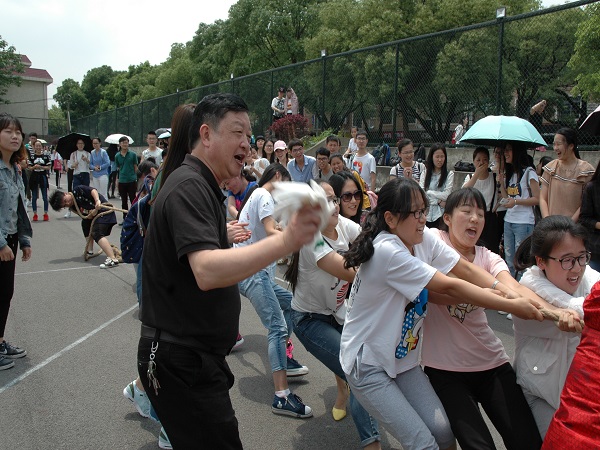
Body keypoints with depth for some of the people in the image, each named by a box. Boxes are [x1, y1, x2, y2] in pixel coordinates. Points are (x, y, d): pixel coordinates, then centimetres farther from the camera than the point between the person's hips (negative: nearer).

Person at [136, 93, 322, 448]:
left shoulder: (203, 186, 15)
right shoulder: (190, 186, -19)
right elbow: (207, 271, -35)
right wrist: (285, 241, -41)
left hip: (195, 355, 10)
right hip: (181, 362, -10)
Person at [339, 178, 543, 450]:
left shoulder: (423, 238, -3)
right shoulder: (387, 252, -26)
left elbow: (465, 268, -5)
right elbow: (449, 286, -25)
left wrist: (509, 291, -22)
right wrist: (512, 307, -22)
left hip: (402, 357, 7)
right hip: (367, 363, -7)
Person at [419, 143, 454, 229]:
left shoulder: (449, 174, 3)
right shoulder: (425, 173, 9)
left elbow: (446, 195, -6)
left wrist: (428, 192, -2)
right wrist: (438, 201, -8)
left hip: (440, 215, -2)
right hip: (426, 213, 2)